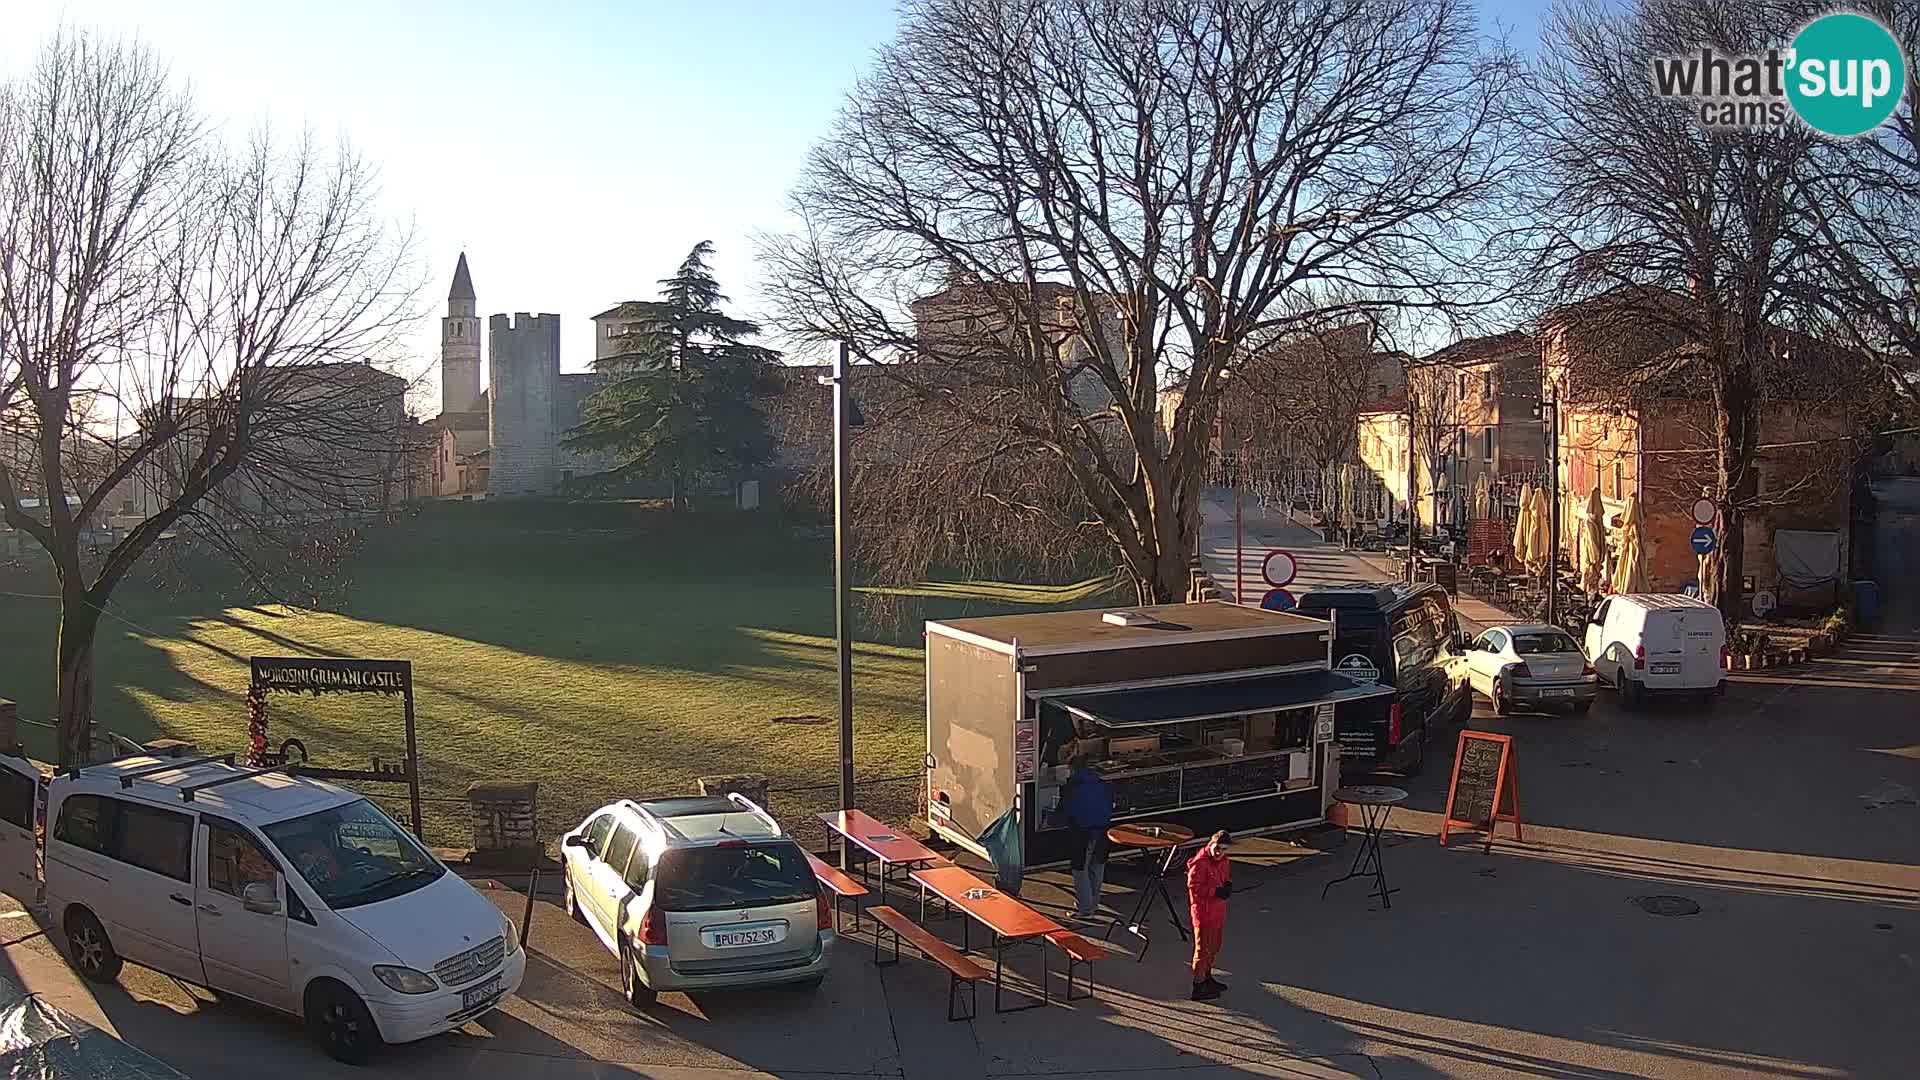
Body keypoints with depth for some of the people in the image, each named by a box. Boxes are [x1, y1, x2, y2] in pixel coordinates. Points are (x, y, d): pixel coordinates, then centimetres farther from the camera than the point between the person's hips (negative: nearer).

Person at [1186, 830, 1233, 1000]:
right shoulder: (1200, 863, -22)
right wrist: (1216, 891, -26)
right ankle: (1198, 987, 3)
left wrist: (1228, 885, -2)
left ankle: (1207, 978, 38)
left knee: (1214, 947, 21)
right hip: (1203, 911, -9)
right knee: (1203, 948, -3)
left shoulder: (1224, 861, 5)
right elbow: (1194, 887, -23)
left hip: (1218, 911, 9)